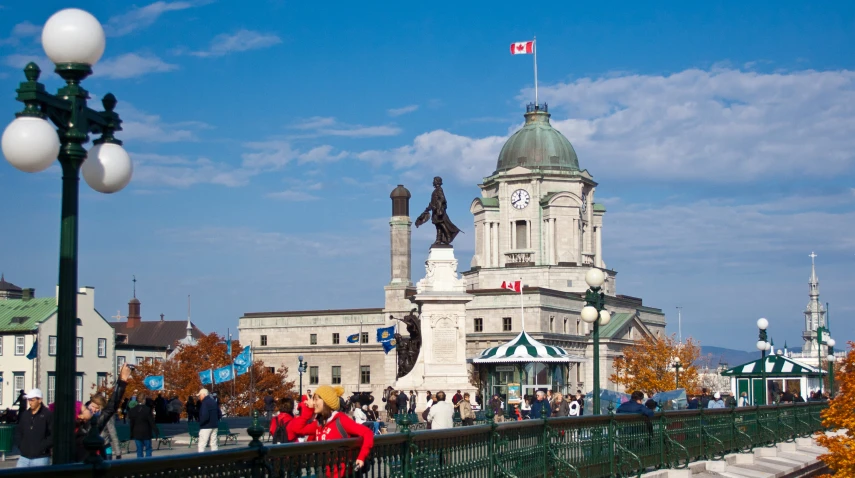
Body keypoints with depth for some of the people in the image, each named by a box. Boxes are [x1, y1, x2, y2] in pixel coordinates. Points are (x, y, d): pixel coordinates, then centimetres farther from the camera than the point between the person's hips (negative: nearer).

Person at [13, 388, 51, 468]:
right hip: (24, 457, 5)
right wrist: (20, 445, 7)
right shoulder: (24, 415, 12)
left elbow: (53, 435, -10)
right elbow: (18, 432, 22)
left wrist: (43, 447, -15)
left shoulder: (48, 415, -6)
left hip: (41, 458, -5)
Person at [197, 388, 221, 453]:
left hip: (206, 427, -8)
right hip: (215, 426, 8)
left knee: (201, 445, -5)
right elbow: (219, 415, 15)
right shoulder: (214, 402, 12)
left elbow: (205, 416, -24)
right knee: (214, 444, 11)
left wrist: (200, 423, -10)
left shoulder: (204, 403, -14)